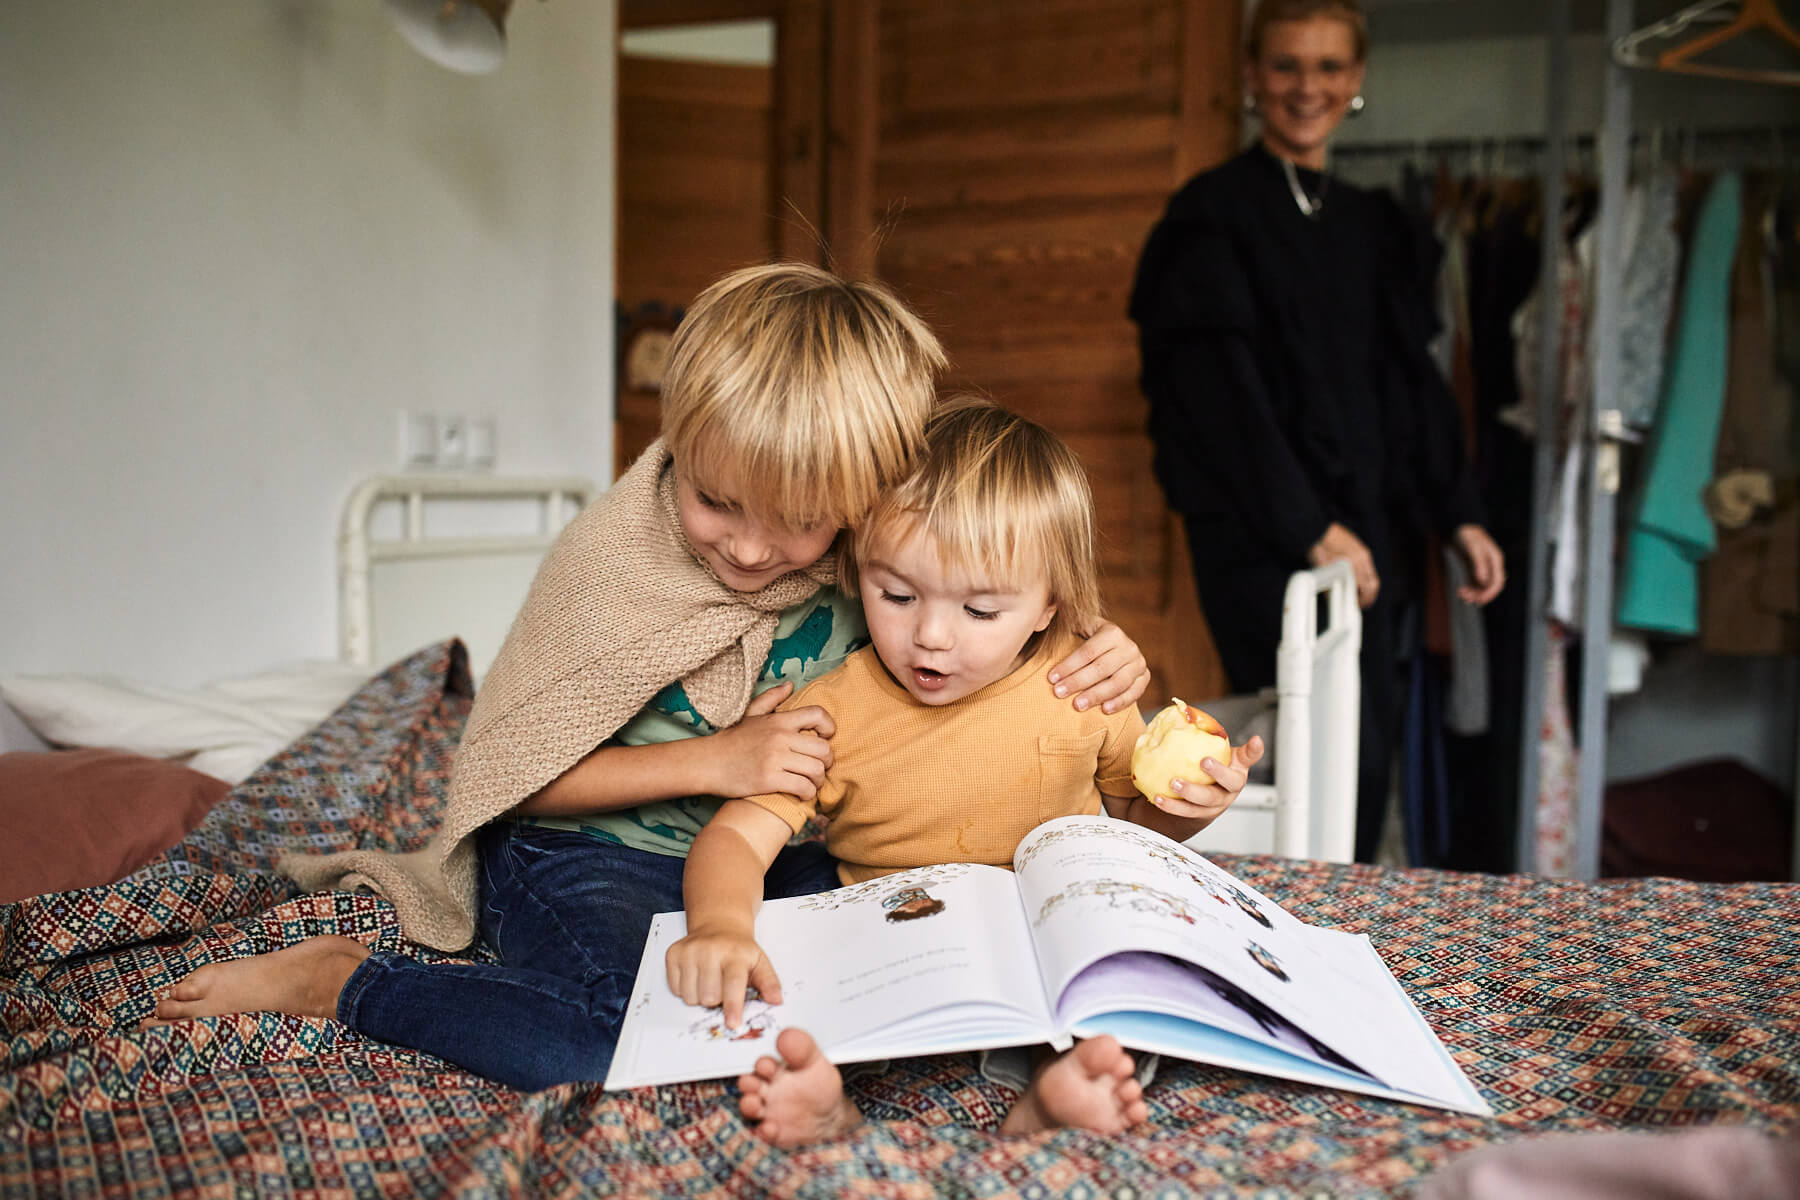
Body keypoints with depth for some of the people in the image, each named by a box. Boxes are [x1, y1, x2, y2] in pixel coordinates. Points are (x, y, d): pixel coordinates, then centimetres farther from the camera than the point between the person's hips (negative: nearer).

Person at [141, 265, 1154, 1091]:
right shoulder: (612, 556, -16)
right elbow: (514, 773, -10)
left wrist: (1095, 664, -13)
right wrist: (714, 762, -19)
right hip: (587, 857, -3)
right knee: (636, 1035, -33)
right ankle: (342, 980, -11)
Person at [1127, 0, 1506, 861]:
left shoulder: (1375, 225, 18)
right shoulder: (1214, 212, -1)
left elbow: (1414, 379, 18)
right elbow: (1224, 388, -10)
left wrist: (1457, 515, 8)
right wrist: (1309, 529, -14)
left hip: (1368, 536, 7)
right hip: (1263, 539, -6)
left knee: (1367, 758, 6)